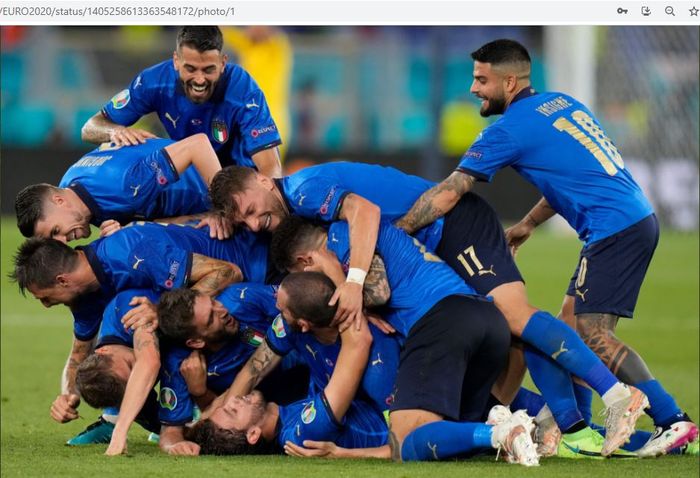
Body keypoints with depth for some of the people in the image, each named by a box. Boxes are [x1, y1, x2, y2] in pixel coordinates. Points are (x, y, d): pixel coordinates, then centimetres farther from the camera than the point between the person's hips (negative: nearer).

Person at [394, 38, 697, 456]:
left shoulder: (510, 130, -8)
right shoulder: (561, 102, 16)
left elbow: (446, 195, -8)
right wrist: (528, 224, 28)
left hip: (615, 229, -9)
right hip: (638, 217, 9)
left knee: (593, 334, -12)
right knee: (571, 325, 12)